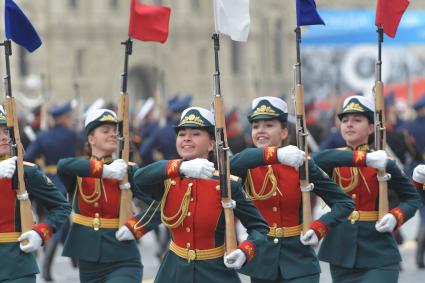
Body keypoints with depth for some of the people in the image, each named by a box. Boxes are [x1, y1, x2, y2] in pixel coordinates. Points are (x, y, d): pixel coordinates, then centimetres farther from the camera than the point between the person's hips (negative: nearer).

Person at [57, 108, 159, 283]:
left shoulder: (127, 171, -1)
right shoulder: (78, 172, 2)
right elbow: (63, 166, -24)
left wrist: (135, 228, -19)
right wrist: (104, 170, -28)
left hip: (123, 262, -3)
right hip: (88, 262, 3)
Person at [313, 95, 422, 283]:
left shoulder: (384, 164, 0)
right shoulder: (335, 160, 4)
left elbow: (412, 198, 7)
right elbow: (319, 160, -22)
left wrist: (396, 217, -14)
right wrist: (365, 158, -30)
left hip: (378, 255, -3)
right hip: (341, 252, 3)